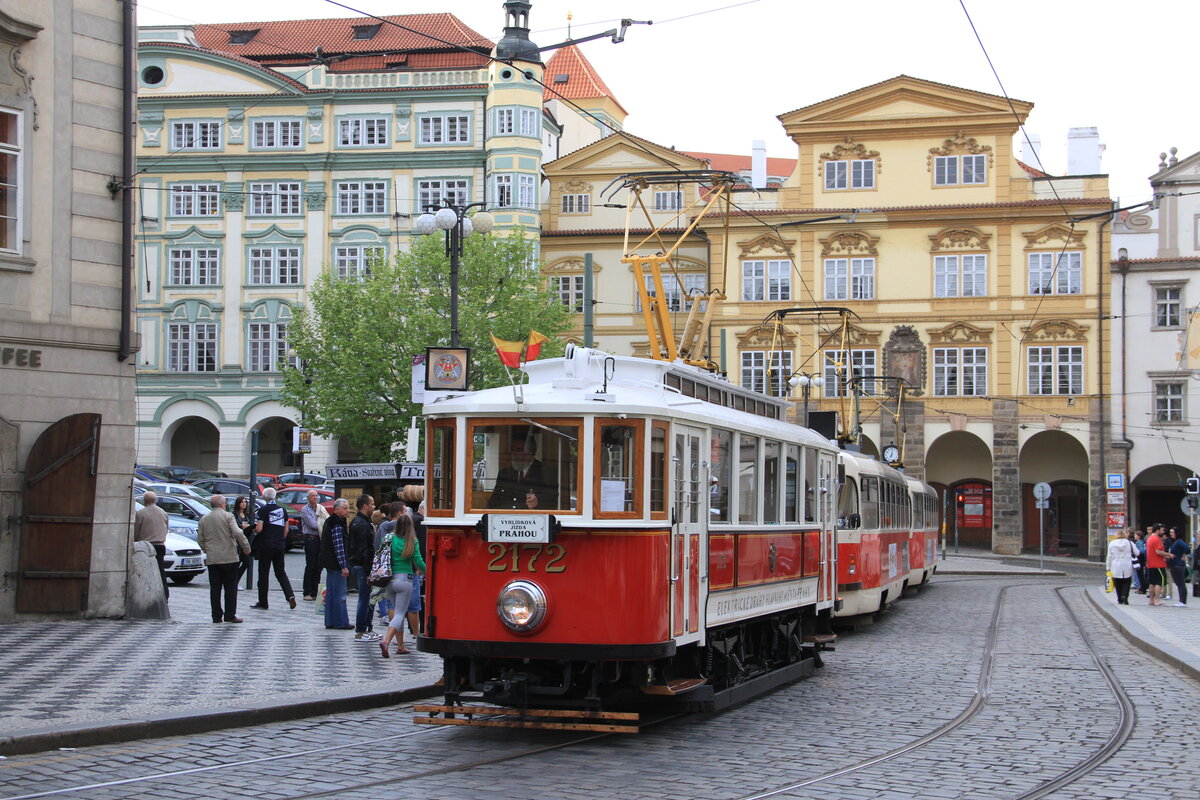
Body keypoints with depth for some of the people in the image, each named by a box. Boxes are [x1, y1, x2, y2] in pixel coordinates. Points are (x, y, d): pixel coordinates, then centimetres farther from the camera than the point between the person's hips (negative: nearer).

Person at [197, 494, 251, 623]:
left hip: (212, 559, 4)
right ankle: (230, 615, 0)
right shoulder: (228, 516, -5)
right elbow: (237, 533, -15)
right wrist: (246, 547, -5)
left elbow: (200, 539, 12)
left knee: (215, 588, 6)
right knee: (230, 587, 2)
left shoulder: (204, 519, 9)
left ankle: (217, 616, 5)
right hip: (229, 558, -4)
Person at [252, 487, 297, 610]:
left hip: (266, 546, -5)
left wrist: (254, 530, 6)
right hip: (280, 546, 5)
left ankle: (263, 602, 7)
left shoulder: (263, 510, -10)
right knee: (281, 572, 12)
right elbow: (286, 529, 11)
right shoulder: (282, 510, 7)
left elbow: (259, 529, -15)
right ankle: (290, 595, -8)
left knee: (263, 574, 3)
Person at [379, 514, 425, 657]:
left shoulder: (391, 539, 2)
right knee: (400, 614, -2)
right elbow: (418, 561, -5)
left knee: (398, 612, 18)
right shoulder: (412, 542, -6)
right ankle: (386, 641, -23)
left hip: (390, 579, 4)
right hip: (405, 579, -4)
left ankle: (400, 646, 19)